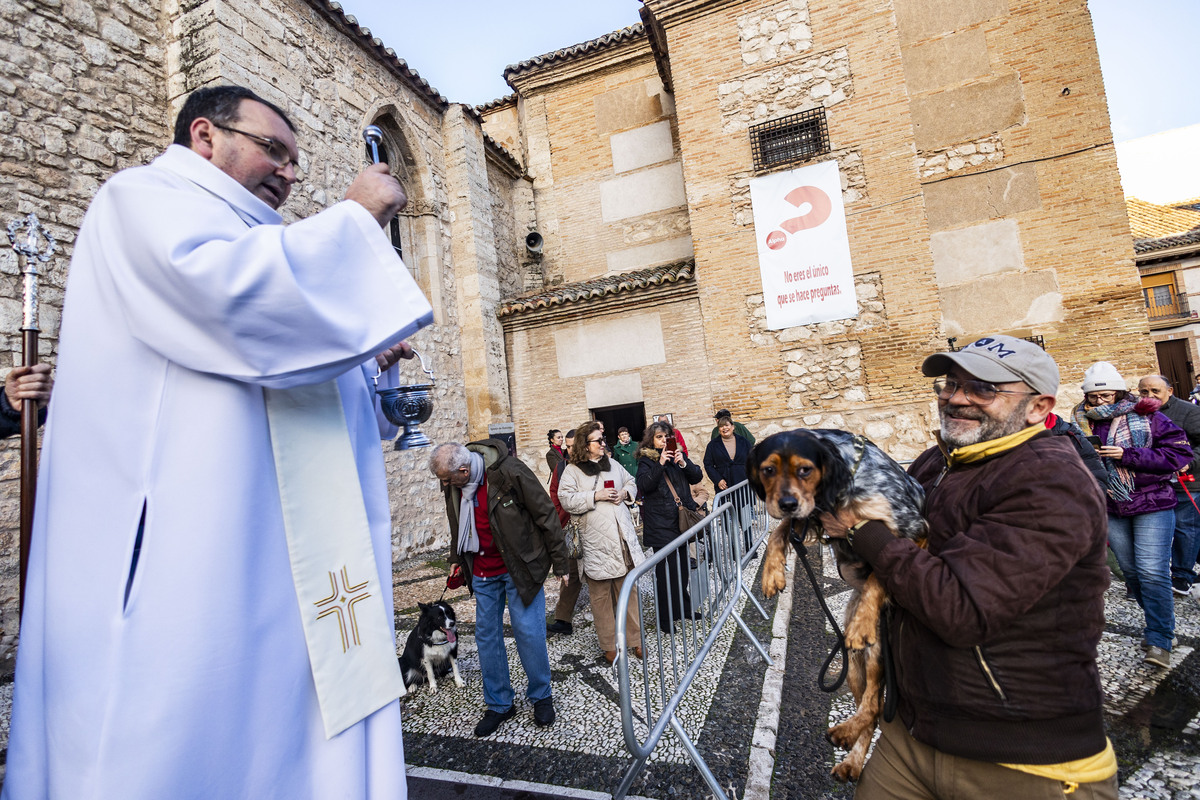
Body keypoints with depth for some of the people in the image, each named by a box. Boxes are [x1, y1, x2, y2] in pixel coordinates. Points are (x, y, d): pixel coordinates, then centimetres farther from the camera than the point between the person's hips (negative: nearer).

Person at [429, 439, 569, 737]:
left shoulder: (510, 472, -25)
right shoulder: (452, 482, -6)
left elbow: (546, 515, -17)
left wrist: (560, 564, -12)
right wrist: (456, 558, 23)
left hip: (520, 567, -5)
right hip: (482, 572, 5)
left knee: (528, 632, 0)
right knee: (486, 636, 11)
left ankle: (541, 696, 26)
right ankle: (499, 705, 29)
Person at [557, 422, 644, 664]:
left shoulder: (612, 465, 14)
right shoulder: (572, 471, -3)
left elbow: (631, 483, 23)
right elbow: (566, 499, -12)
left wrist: (625, 493, 2)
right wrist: (596, 496, -17)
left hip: (622, 535, 5)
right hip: (595, 541, -4)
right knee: (600, 594, 4)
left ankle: (635, 639, 24)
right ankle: (609, 645, 18)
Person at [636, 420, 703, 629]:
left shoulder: (677, 455, 13)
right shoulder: (646, 460, -1)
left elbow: (697, 477, 7)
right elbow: (644, 485, -16)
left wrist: (684, 463, -11)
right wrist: (660, 463, -24)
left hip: (682, 518, 5)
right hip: (661, 523, -5)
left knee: (682, 565, 11)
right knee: (666, 568, -7)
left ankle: (683, 608, 28)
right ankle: (665, 617, 4)